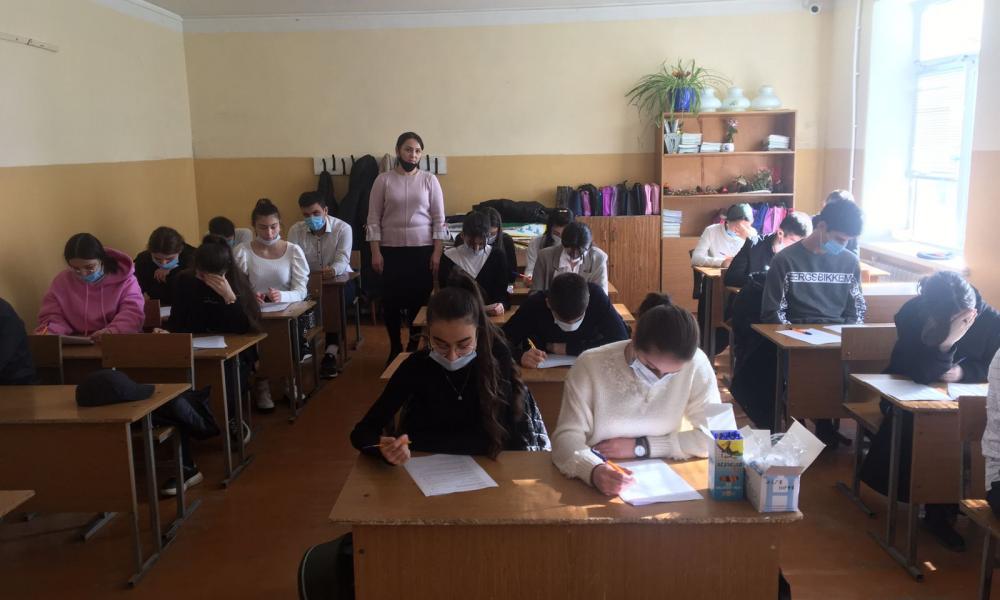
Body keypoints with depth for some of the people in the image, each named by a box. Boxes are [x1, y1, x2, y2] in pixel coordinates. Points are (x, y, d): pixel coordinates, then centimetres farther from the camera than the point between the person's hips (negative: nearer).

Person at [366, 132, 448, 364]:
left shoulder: (429, 180, 2)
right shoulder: (383, 180, 1)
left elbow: (439, 219, 2)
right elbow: (373, 218, 1)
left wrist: (437, 252, -4)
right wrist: (375, 252, -5)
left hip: (422, 249, 0)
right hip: (391, 249, 0)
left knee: (420, 298, 3)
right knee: (392, 300, 4)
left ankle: (414, 347, 19)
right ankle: (395, 349, 21)